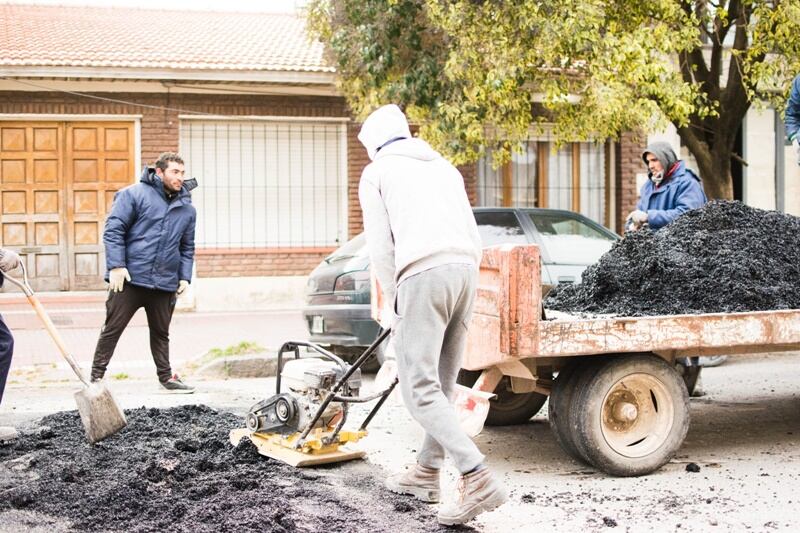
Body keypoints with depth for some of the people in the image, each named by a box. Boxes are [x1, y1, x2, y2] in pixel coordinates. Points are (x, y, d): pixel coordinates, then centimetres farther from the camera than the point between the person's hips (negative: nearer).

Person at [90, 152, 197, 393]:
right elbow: (113, 229, -7)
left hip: (165, 283, 5)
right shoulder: (134, 194, -4)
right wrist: (116, 266, -15)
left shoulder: (187, 208, 13)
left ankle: (166, 376, 27)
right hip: (129, 278, -5)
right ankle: (96, 377, 8)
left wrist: (184, 277, 9)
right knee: (112, 329, 1)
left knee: (161, 332, 16)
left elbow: (187, 247, 21)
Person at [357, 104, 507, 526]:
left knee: (420, 387, -7)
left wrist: (394, 301, 10)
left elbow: (380, 247, 2)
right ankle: (426, 472, 27)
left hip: (423, 276, -7)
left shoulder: (376, 172, 10)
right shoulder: (443, 166, 27)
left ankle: (478, 479, -18)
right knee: (441, 383, 17)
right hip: (465, 270, 7)